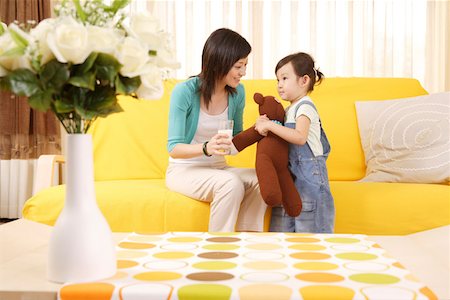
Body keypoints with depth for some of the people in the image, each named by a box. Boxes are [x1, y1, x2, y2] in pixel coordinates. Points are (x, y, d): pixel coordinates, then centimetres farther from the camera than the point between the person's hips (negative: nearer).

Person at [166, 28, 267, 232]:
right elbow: (173, 148, -19)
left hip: (218, 168, 5)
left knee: (260, 179, -24)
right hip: (183, 170, -5)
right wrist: (206, 148, -38)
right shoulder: (184, 92, -17)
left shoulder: (237, 92, 0)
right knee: (231, 183, -33)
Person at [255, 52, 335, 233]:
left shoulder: (305, 106, -11)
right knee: (282, 226, 9)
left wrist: (270, 125, -25)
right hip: (291, 172, 9)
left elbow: (300, 137, -28)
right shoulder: (289, 109, 16)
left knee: (308, 229, -5)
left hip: (308, 172, -9)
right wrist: (264, 125, -3)